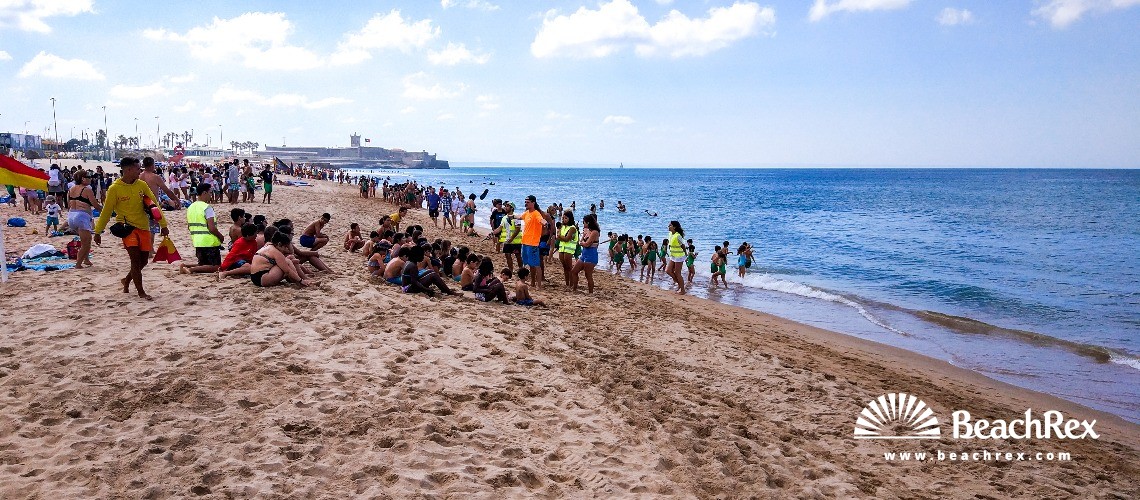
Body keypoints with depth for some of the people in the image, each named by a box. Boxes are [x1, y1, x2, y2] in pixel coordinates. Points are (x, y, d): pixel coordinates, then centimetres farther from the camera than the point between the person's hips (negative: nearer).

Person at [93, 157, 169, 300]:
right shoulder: (115, 189, -9)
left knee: (143, 260, 8)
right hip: (126, 226, -5)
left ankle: (126, 281, 34)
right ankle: (141, 292, -7)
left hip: (143, 227, 5)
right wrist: (98, 232, 0)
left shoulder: (141, 185, 3)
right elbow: (106, 212, -3)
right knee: (135, 258, -14)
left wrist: (163, 225, 6)